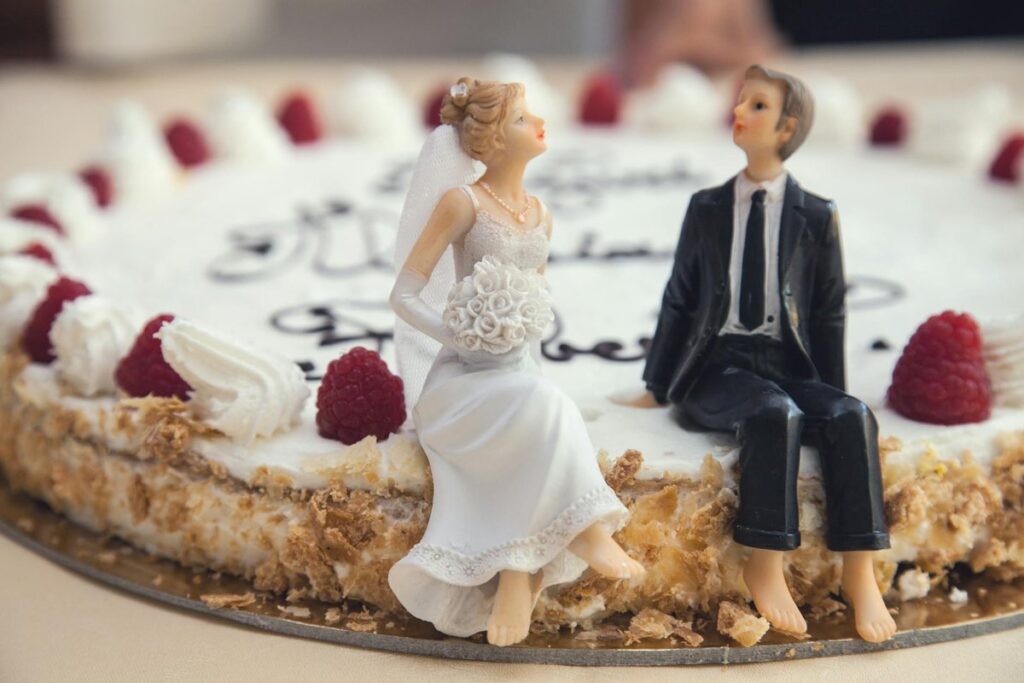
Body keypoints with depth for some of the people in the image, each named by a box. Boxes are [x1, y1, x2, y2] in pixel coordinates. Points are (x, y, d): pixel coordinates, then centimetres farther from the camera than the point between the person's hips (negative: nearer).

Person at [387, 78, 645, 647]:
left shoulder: (540, 213, 13)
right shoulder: (462, 201, -6)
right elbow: (404, 296, -7)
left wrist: (530, 357, 1)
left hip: (521, 375, 5)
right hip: (462, 377, -5)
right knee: (546, 408, -35)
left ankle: (517, 577, -27)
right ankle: (586, 531, -27)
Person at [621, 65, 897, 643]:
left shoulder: (817, 218, 8)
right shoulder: (706, 209, 10)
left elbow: (830, 314, 8)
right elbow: (679, 303, 12)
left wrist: (832, 397, 0)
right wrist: (657, 389, 11)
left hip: (788, 366, 1)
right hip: (717, 367, -1)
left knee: (852, 417, -30)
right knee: (776, 413, -35)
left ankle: (859, 573, -26)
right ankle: (766, 568, -28)